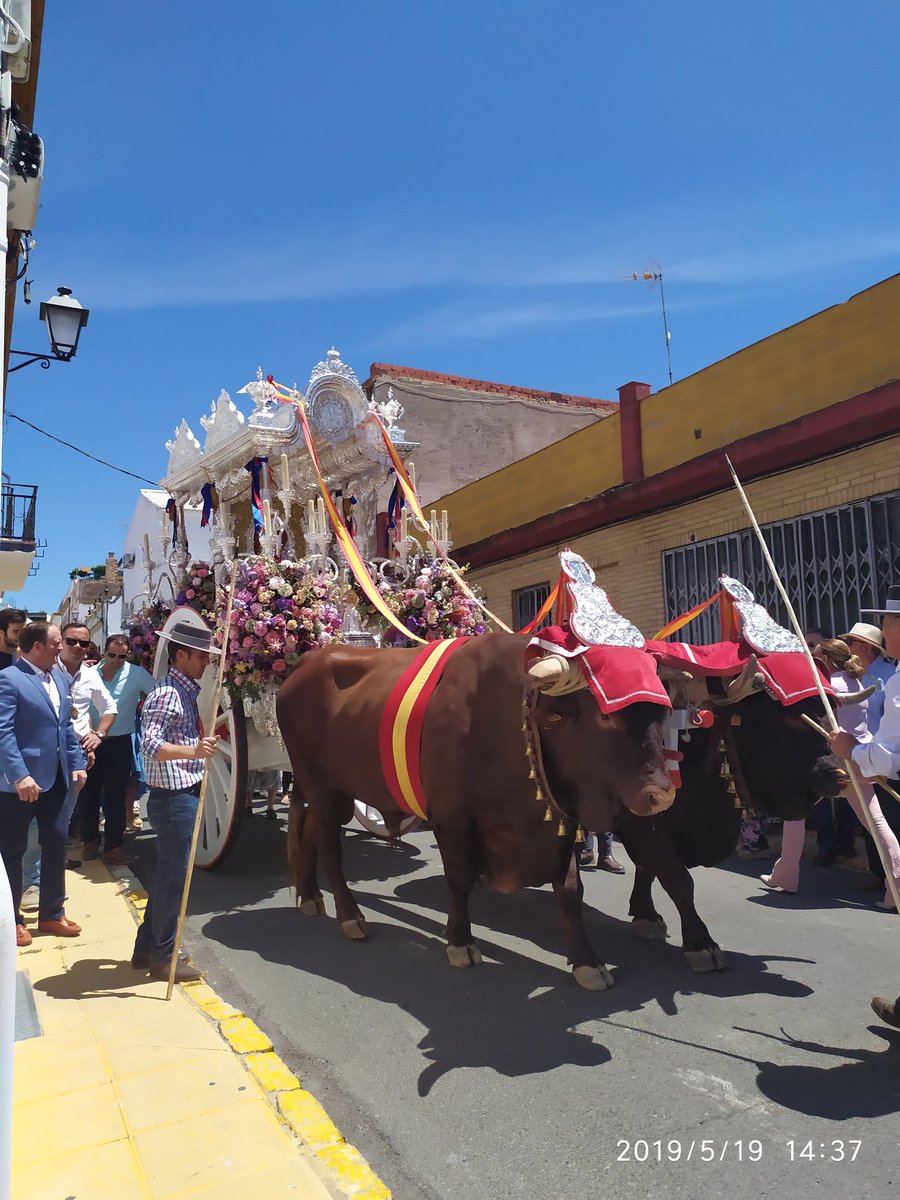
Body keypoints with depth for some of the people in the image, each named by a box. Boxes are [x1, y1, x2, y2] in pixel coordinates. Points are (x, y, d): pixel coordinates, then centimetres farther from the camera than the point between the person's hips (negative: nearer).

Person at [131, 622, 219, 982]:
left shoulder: (186, 691, 12)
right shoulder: (167, 694, -16)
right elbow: (150, 745, -28)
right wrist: (193, 751, -38)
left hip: (183, 795, 10)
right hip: (173, 798, -10)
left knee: (167, 875, 18)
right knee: (173, 878, 2)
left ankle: (147, 948, 31)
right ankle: (163, 957, 16)